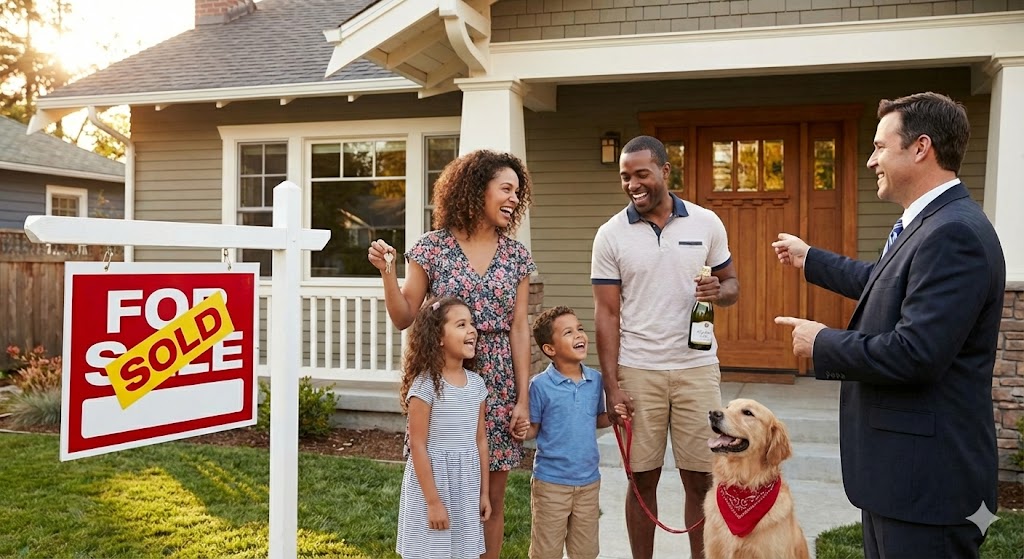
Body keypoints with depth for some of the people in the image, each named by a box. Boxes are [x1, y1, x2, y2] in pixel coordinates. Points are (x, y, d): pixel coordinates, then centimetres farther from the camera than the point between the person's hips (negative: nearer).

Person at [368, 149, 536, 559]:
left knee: (492, 497, 8)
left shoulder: (516, 255, 5)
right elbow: (404, 318, 0)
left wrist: (523, 397, -1)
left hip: (497, 384, 2)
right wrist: (387, 271, -15)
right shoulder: (433, 247, -2)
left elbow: (519, 329, 3)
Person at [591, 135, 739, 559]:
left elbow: (732, 283, 11)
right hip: (637, 372, -1)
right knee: (643, 479, 7)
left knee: (700, 479, 7)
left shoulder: (706, 223, 2)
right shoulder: (611, 234, -1)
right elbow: (607, 313, -1)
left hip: (697, 368, 1)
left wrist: (718, 291, -14)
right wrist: (611, 385, -7)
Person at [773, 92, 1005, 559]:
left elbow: (914, 354, -29)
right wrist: (809, 259, 36)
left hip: (927, 473, -10)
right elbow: (881, 284, 26)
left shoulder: (954, 233, -23)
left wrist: (822, 343, -15)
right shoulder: (929, 224, 9)